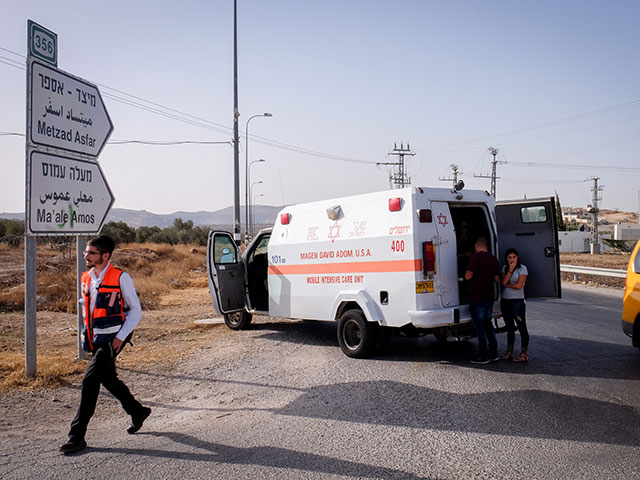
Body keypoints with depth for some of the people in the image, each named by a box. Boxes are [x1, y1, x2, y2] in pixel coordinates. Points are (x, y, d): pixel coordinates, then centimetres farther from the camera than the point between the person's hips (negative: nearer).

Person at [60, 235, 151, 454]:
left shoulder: (121, 278, -14)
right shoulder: (86, 278, 7)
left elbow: (135, 310, -9)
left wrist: (121, 337, -15)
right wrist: (86, 329, 12)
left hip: (113, 339, -8)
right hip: (95, 338, 8)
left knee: (90, 379, -14)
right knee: (108, 379, 17)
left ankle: (77, 435, -4)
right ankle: (137, 411, 39)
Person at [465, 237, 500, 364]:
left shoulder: (476, 257, -14)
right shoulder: (493, 259, 8)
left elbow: (468, 276, -20)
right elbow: (496, 279, 13)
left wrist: (466, 273, 2)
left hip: (477, 297, -7)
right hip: (489, 296, 7)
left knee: (480, 326, 0)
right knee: (488, 324, 18)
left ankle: (483, 356, 3)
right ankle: (493, 353, 21)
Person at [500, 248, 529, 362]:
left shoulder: (522, 268, -6)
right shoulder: (505, 268, 9)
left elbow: (519, 285, -15)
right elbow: (504, 282, -7)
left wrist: (507, 284, -3)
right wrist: (510, 269, -10)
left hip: (517, 301, -6)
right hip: (505, 300, 6)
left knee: (522, 327, -2)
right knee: (509, 328, 13)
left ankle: (524, 353, 2)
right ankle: (509, 352, 21)